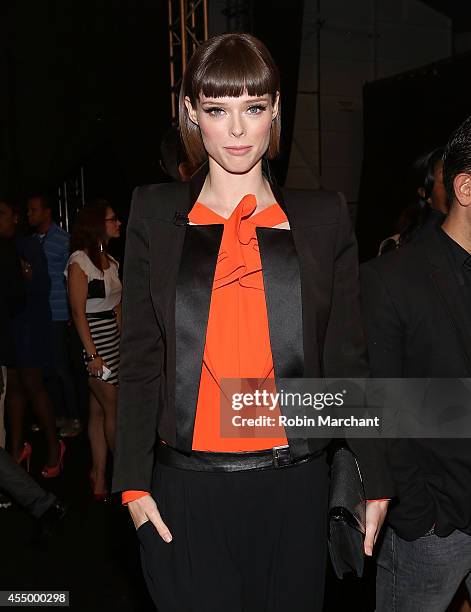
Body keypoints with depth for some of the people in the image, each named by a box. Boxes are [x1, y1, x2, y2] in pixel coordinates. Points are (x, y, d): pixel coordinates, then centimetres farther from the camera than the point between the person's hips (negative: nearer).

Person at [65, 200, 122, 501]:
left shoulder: (110, 260, 13)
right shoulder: (79, 261, -11)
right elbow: (78, 313, -15)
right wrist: (92, 354, -18)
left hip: (115, 338, 7)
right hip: (93, 339, -7)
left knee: (99, 410, 10)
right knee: (114, 409, 1)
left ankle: (99, 476, 17)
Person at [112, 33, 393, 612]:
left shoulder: (324, 218, 3)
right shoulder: (156, 212, 2)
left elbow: (346, 357, 5)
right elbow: (139, 355, 2)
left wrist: (377, 479, 5)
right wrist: (134, 482, -2)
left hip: (295, 483, 1)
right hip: (184, 490, 0)